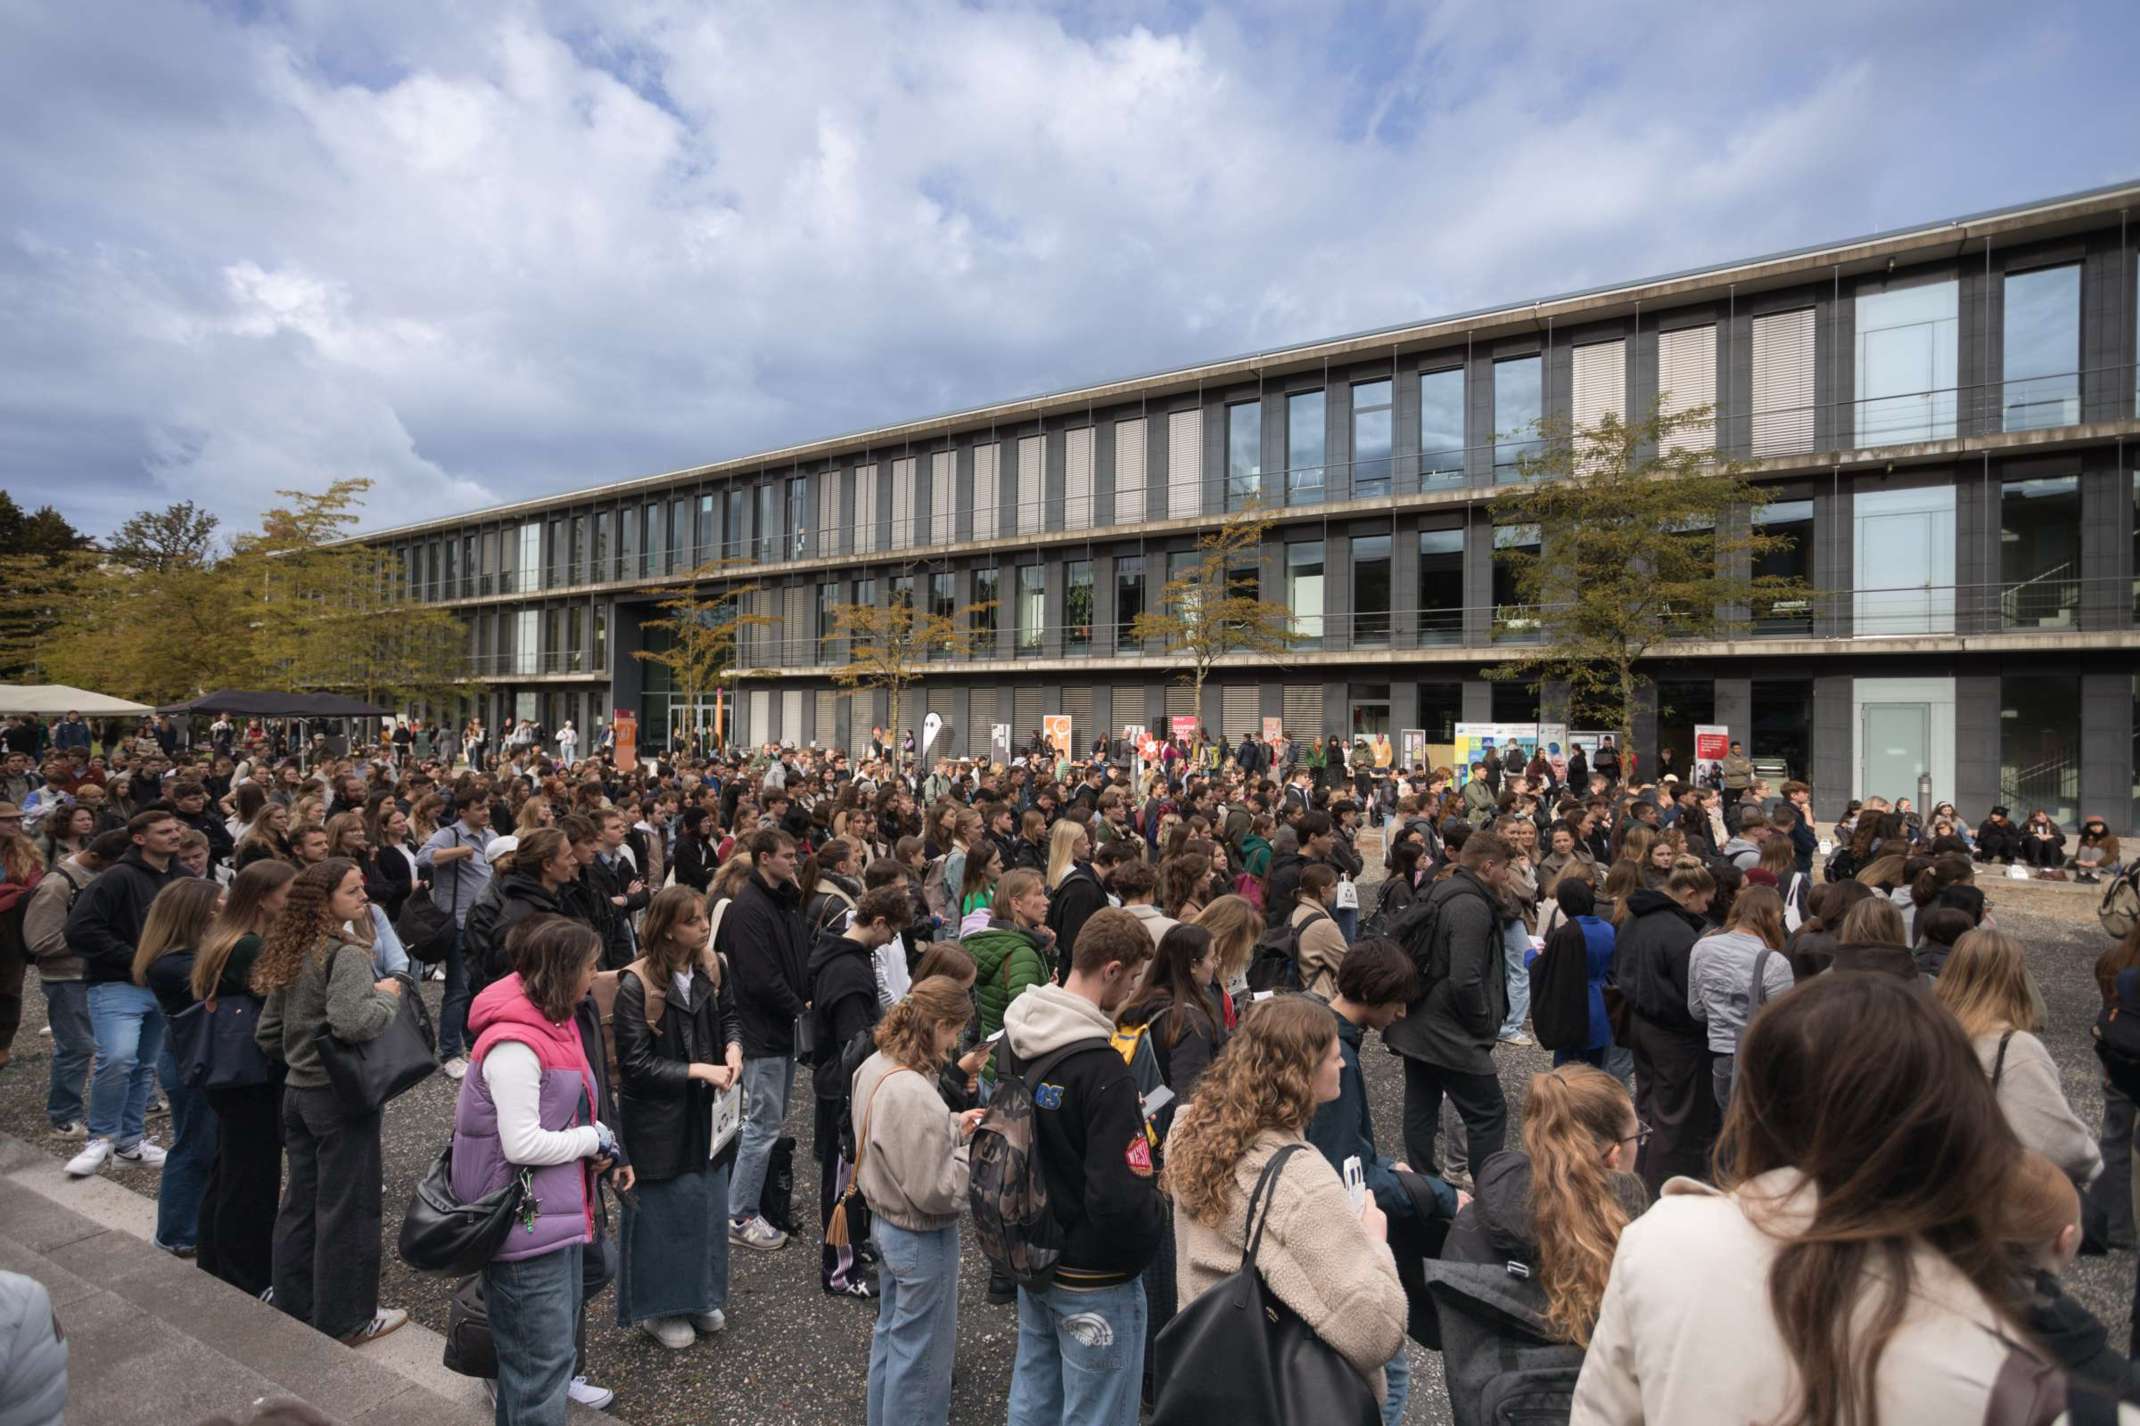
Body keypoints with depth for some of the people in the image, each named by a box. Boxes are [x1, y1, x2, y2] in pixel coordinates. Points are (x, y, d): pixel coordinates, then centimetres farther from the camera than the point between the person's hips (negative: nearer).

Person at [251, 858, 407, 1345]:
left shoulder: (291, 953, 7)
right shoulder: (347, 954, -20)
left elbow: (267, 1033, 13)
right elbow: (353, 1022, -35)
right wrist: (386, 994, -18)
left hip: (297, 1091, 8)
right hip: (340, 1096, -8)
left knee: (301, 1200, 19)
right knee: (346, 1207, 4)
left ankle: (294, 1305, 33)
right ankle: (346, 1319, 16)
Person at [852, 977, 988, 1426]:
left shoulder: (874, 1067, -6)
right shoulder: (915, 1095, -34)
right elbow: (936, 1192, -28)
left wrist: (952, 1125, 0)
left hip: (884, 1220, 9)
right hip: (922, 1240, -9)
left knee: (890, 1334, 28)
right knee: (921, 1354, 13)